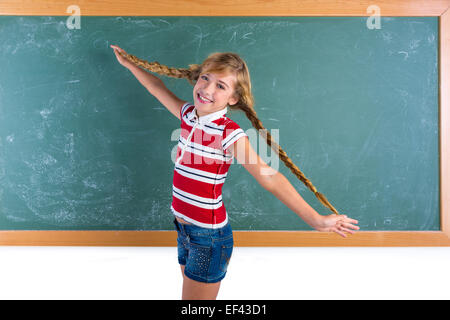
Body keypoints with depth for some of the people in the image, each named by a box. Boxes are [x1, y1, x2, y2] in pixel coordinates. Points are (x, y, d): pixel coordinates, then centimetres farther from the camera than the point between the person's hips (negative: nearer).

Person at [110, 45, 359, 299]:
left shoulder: (229, 132, -19)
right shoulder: (189, 114, 1)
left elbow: (268, 177, -23)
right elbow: (160, 89, 19)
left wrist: (315, 219, -25)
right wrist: (130, 64, 32)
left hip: (209, 236, -7)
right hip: (183, 228, 7)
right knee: (190, 292, 23)